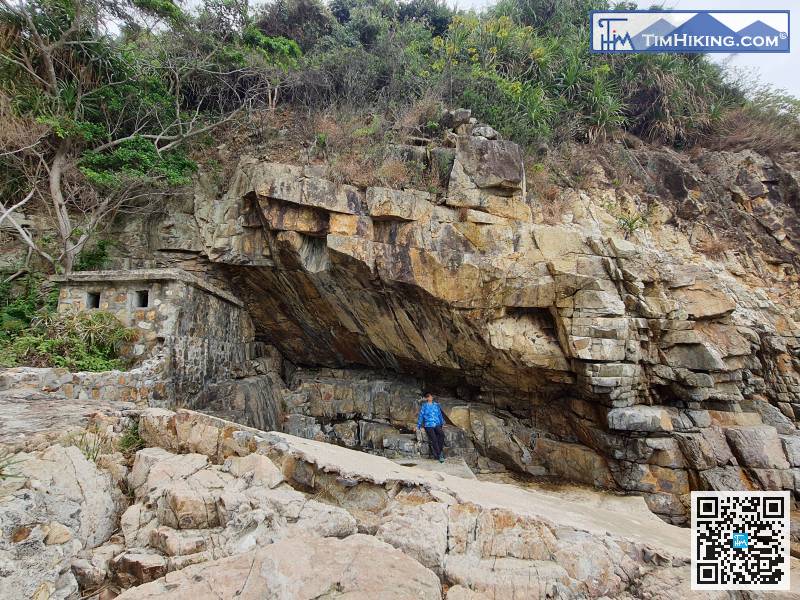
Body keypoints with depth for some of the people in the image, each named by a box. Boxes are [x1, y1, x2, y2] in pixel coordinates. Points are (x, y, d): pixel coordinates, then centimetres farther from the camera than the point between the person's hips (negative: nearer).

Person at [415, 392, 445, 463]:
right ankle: (440, 455, -20)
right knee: (434, 438, -27)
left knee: (441, 434, -29)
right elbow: (421, 416, 6)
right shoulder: (424, 406, 6)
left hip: (437, 425, 3)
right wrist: (418, 426, 3)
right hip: (428, 425, -3)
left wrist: (442, 423, 17)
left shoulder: (436, 405, 16)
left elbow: (440, 414, 23)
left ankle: (440, 451, -19)